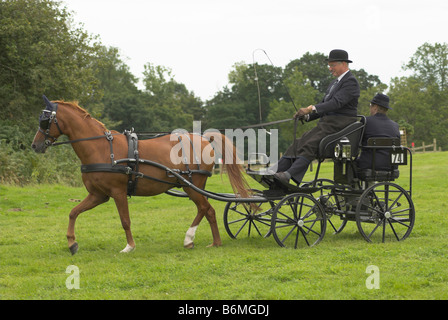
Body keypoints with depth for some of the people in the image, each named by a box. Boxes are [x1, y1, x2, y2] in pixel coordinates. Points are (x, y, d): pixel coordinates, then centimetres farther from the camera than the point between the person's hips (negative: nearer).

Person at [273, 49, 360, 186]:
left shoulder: (351, 82, -8)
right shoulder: (335, 82, 24)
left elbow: (336, 103, -22)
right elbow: (324, 104, 25)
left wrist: (311, 108, -29)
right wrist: (307, 116, 6)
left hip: (338, 126, -9)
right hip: (325, 124, 9)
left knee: (309, 145, -27)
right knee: (298, 143, -7)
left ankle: (289, 175, -41)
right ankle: (276, 172, -16)